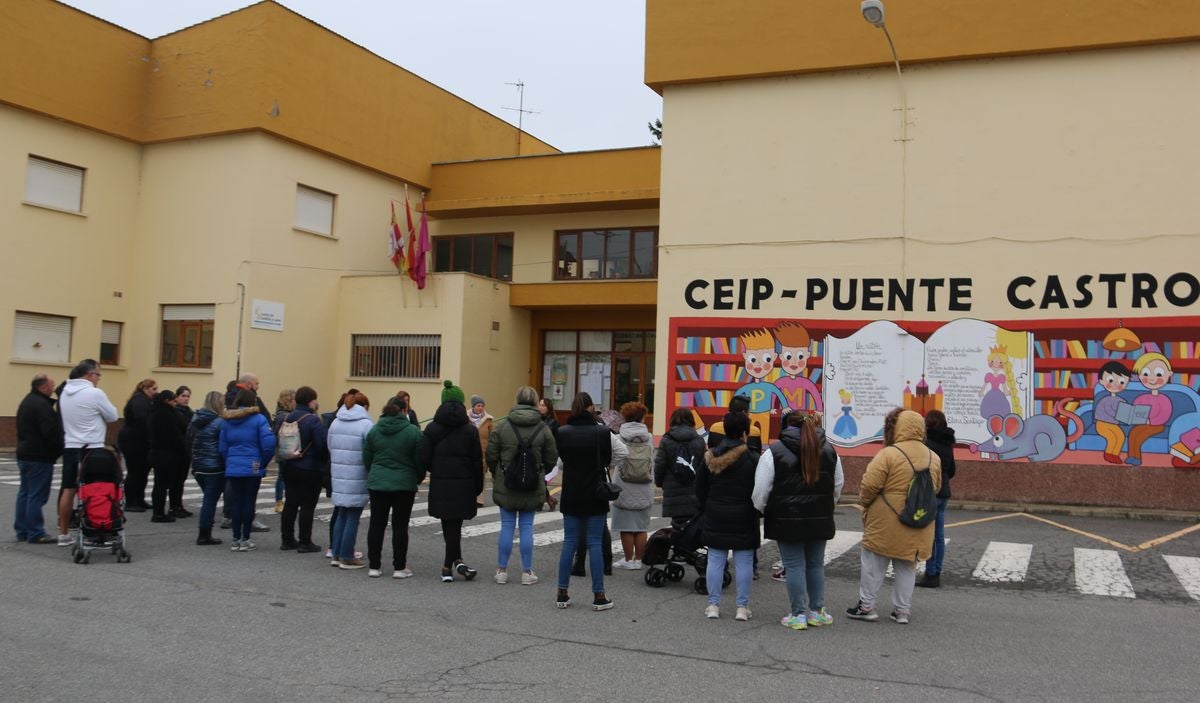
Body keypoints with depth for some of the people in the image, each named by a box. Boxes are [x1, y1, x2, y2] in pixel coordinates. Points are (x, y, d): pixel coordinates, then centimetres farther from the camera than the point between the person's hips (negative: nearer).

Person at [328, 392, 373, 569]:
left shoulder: (335, 423, 9)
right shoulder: (365, 424, -12)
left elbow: (329, 447, 14)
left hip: (338, 475, 6)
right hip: (357, 478, -6)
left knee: (341, 515, 17)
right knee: (353, 517, 3)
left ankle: (336, 555, 20)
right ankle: (347, 557, 9)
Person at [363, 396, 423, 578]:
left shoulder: (374, 430, 2)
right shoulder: (412, 431, -9)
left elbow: (366, 458, 7)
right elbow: (420, 460, -5)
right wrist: (419, 478, 13)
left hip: (377, 483, 3)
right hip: (404, 484, -3)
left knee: (376, 524, 10)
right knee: (400, 526, 3)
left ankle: (374, 566, 14)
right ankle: (399, 567, 8)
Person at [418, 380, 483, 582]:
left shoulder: (432, 428, -2)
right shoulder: (470, 430, -3)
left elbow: (423, 457, -6)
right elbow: (477, 461, -3)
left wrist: (436, 471, 12)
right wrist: (478, 486, 5)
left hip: (440, 484, 1)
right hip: (463, 484, -1)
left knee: (449, 525, 13)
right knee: (454, 525, 8)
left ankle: (455, 562, 14)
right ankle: (449, 565, 9)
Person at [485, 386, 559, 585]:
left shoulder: (501, 425, -6)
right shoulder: (543, 428, -5)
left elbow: (491, 455, -4)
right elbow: (551, 459, 0)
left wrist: (496, 474, 14)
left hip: (505, 485, 0)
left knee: (507, 526, 9)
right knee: (526, 527, 7)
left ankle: (501, 570, 15)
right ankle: (527, 572, 11)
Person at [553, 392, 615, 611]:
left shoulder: (562, 432, -6)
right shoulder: (602, 432, -12)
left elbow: (562, 458, 8)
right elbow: (608, 460, 1)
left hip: (571, 495, 2)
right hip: (595, 495, -2)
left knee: (569, 543, 10)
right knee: (595, 544, 3)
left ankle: (562, 593, 13)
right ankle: (598, 596, 7)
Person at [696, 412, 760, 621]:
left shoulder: (710, 457, 1)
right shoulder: (752, 459, -9)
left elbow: (700, 489, 7)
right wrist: (755, 513, 9)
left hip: (715, 518, 3)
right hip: (744, 519, -3)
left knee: (716, 561, 7)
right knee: (744, 562, 4)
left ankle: (713, 604, 10)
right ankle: (742, 607, 8)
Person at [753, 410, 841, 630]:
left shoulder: (774, 452, -9)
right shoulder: (828, 451, 7)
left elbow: (761, 490, -8)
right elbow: (838, 486, 15)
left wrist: (761, 509, 10)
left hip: (788, 519, -4)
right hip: (819, 519, 4)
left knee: (794, 566, 2)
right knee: (816, 564, 14)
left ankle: (798, 614, 7)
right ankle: (817, 612, 21)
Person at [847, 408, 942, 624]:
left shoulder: (888, 454, -17)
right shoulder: (934, 458, 4)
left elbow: (869, 486, -17)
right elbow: (936, 488, 14)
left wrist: (864, 501, 3)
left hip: (885, 524, -5)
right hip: (916, 528, 5)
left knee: (873, 564, 8)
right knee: (907, 567, 16)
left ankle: (866, 606, 13)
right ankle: (902, 610, 19)